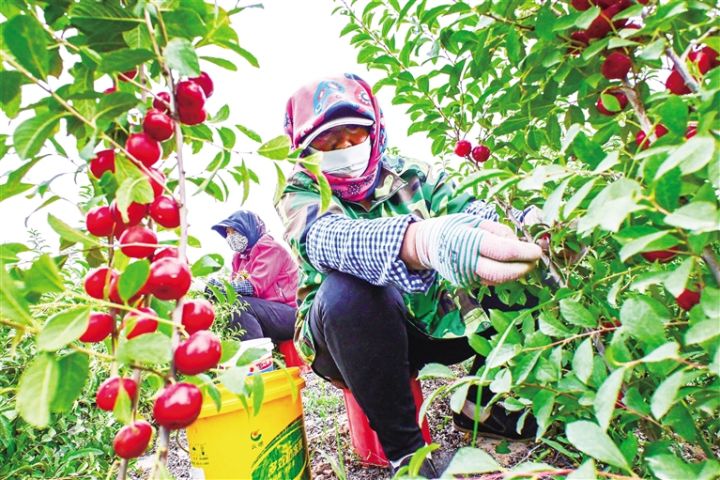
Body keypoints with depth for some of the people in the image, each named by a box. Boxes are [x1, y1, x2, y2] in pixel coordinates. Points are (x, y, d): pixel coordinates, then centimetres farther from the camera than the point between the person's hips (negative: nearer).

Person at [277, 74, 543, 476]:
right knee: (349, 287, -36)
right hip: (353, 342, -3)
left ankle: (479, 405, 5)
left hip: (432, 320, 4)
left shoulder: (412, 175, 5)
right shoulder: (301, 194, -7)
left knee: (521, 265, -11)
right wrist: (420, 242, -52)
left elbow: (467, 208, -11)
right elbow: (326, 237, -31)